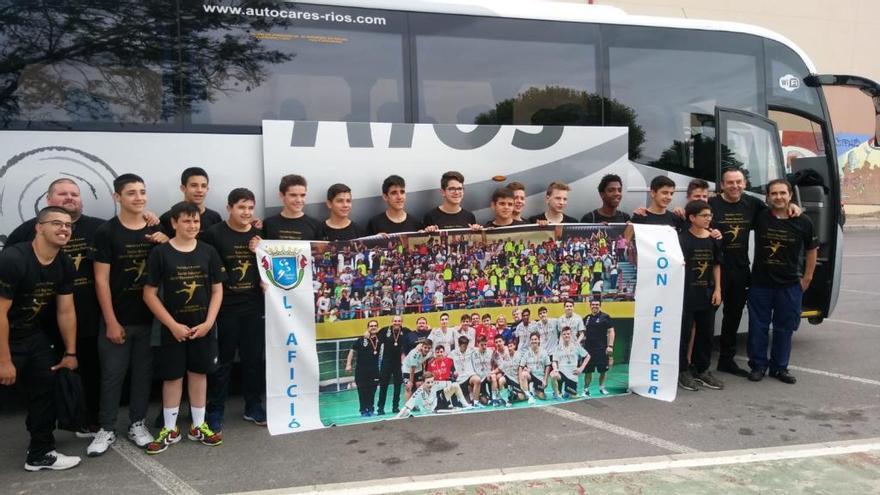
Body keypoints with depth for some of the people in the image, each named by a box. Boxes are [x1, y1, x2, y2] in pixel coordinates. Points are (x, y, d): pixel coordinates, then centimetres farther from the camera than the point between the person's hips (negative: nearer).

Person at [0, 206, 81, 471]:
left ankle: (41, 453, 22)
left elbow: (66, 311, 3)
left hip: (33, 335, 7)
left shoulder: (65, 265, -4)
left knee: (46, 389, 9)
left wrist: (70, 352, 5)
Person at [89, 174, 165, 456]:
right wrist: (111, 322, -11)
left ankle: (137, 424, 24)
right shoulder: (106, 232, -6)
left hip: (149, 318, 3)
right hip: (117, 319, -3)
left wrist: (167, 245, -9)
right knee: (112, 374, 5)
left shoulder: (156, 230, 5)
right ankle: (107, 429, 18)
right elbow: (101, 280, -8)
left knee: (143, 372, 11)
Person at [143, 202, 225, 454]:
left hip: (203, 326, 2)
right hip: (173, 327, -2)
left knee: (198, 373, 11)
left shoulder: (208, 252, 0)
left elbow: (217, 290, 3)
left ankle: (198, 426, 24)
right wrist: (173, 325, -12)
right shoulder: (161, 253, -7)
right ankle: (170, 429, 21)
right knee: (172, 376, 7)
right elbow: (149, 294, -7)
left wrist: (208, 322, -8)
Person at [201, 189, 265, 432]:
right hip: (224, 307, -4)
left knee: (254, 358, 11)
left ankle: (253, 407, 25)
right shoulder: (214, 233, -6)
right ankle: (215, 411, 18)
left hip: (254, 306, 4)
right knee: (221, 361, 6)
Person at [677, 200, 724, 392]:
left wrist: (717, 289, 6)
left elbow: (716, 265, 13)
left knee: (706, 334, 13)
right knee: (684, 334, 2)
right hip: (686, 295, -6)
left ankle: (701, 370, 27)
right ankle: (682, 371, 14)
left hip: (707, 295, 6)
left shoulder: (713, 239, 7)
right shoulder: (682, 239, -10)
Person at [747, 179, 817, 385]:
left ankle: (779, 367, 23)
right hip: (760, 283, -1)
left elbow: (811, 250, 9)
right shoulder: (759, 217, -6)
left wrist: (807, 277, 7)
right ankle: (758, 365, 19)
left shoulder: (803, 222, -3)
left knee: (785, 328, 10)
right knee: (758, 327, 5)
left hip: (790, 285, 1)